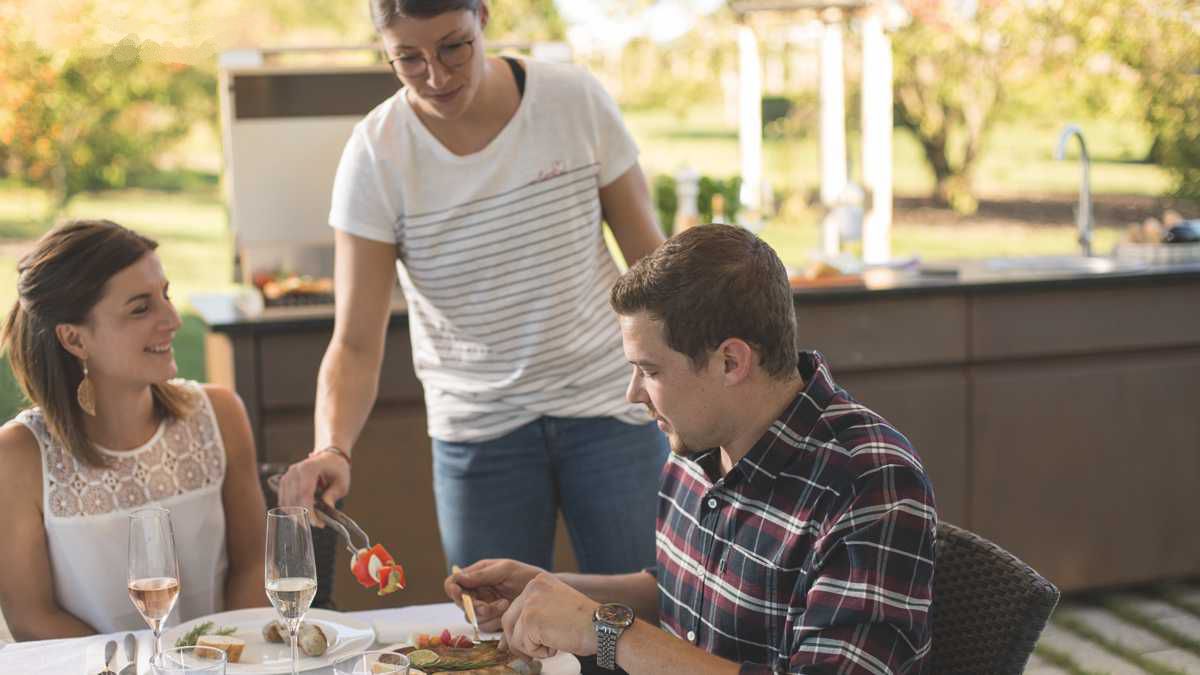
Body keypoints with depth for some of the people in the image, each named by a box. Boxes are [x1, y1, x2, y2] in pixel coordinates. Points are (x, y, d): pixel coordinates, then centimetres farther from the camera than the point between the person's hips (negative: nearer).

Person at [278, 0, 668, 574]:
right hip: (478, 434, 0)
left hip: (608, 406, 1)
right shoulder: (375, 155, -11)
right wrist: (332, 448, -31)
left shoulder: (575, 100, -9)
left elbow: (649, 257, 1)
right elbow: (355, 343, -13)